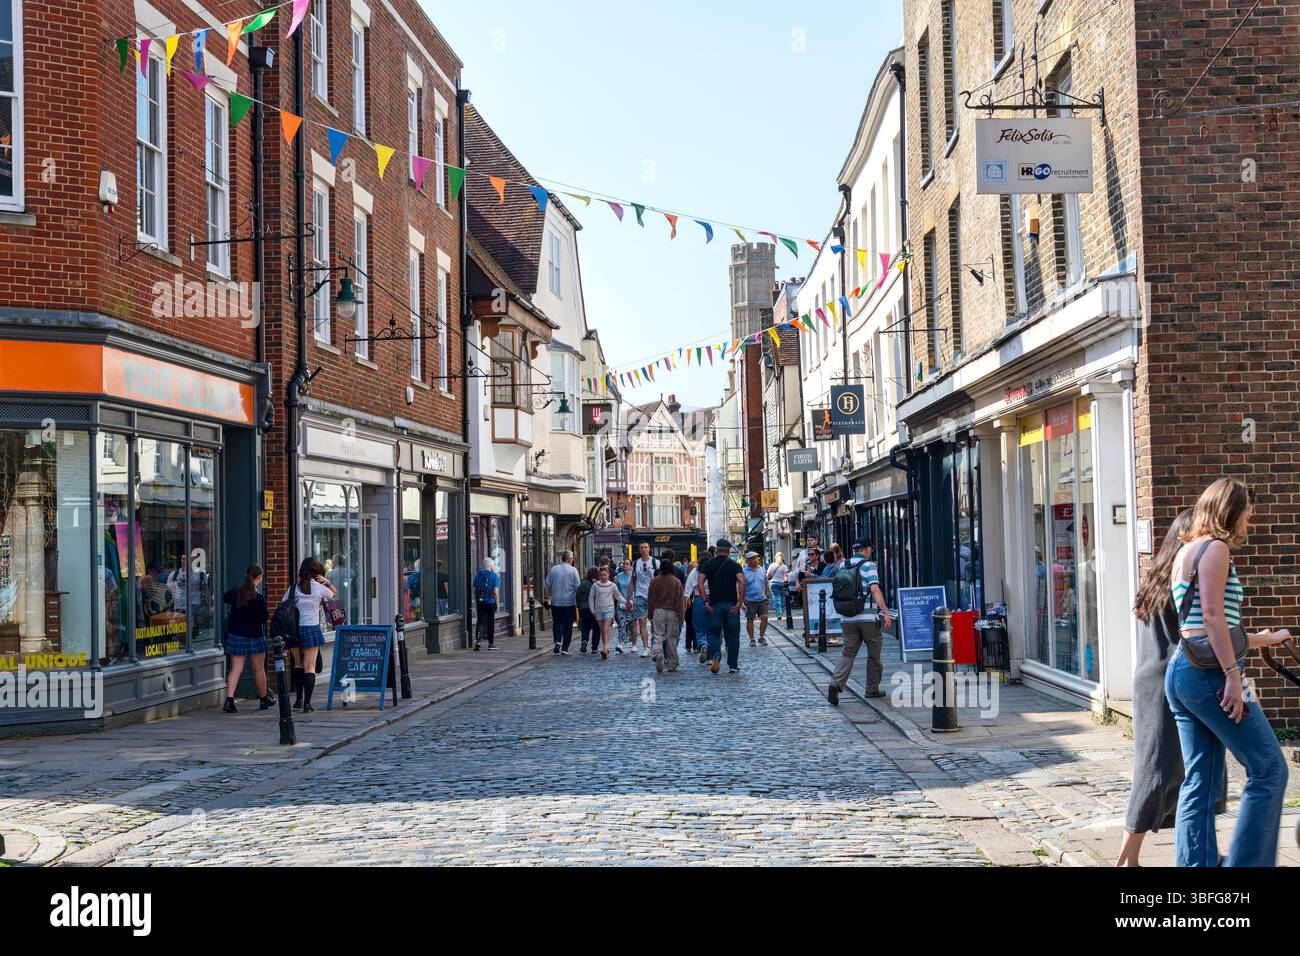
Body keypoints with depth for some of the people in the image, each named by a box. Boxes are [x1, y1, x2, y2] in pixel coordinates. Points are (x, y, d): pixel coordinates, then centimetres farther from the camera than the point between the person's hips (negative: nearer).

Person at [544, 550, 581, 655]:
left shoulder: (553, 569, 1)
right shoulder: (573, 570, -6)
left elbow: (547, 585, 4)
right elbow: (577, 587, -7)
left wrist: (547, 596, 18)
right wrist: (577, 601, 3)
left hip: (556, 602, 2)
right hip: (569, 602, -2)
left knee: (557, 622, 14)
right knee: (567, 625, 5)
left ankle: (557, 641, -7)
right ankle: (565, 648, 5)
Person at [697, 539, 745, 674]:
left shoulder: (708, 564, 4)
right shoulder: (734, 565, 1)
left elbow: (700, 583, -8)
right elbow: (742, 583, -15)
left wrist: (705, 601, -7)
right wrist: (740, 602, -12)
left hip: (715, 604, 0)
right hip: (731, 605, 0)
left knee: (714, 633, 10)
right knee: (732, 635, 9)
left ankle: (715, 655, -17)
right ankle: (733, 666, 11)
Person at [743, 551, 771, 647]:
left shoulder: (762, 570, 8)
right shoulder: (744, 572, -6)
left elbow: (766, 585, 17)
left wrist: (768, 596, 15)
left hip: (762, 599, 3)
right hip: (750, 600, -3)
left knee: (764, 617, -6)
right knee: (750, 620, 5)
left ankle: (762, 637, 11)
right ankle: (752, 639, 17)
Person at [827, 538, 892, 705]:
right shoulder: (869, 566, -7)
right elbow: (875, 590, -19)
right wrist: (885, 612, -22)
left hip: (847, 618, 4)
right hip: (868, 617, -4)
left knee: (848, 652, 4)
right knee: (873, 653, 12)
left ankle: (836, 684, -17)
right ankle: (872, 688, 19)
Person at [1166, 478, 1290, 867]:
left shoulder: (1186, 552, 22)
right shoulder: (1215, 548, -6)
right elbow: (1212, 615, -17)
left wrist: (1263, 638, 33)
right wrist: (1233, 675, -20)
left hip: (1180, 671, 9)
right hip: (1210, 673, -9)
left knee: (1199, 781, 8)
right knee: (1269, 769, -3)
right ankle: (1247, 862, -5)